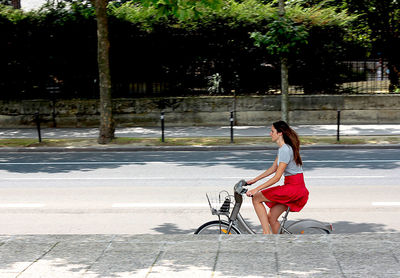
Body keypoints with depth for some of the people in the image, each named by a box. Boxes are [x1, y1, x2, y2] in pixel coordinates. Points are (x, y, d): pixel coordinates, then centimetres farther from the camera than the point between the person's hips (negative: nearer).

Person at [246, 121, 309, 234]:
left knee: (256, 198, -7)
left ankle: (267, 233, -8)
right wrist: (254, 180, 20)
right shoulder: (282, 148, 14)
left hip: (294, 188, -9)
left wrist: (257, 189, -22)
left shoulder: (285, 150, -18)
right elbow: (273, 168, 21)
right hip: (291, 187, 9)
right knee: (271, 217, 9)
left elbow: (277, 177, -22)